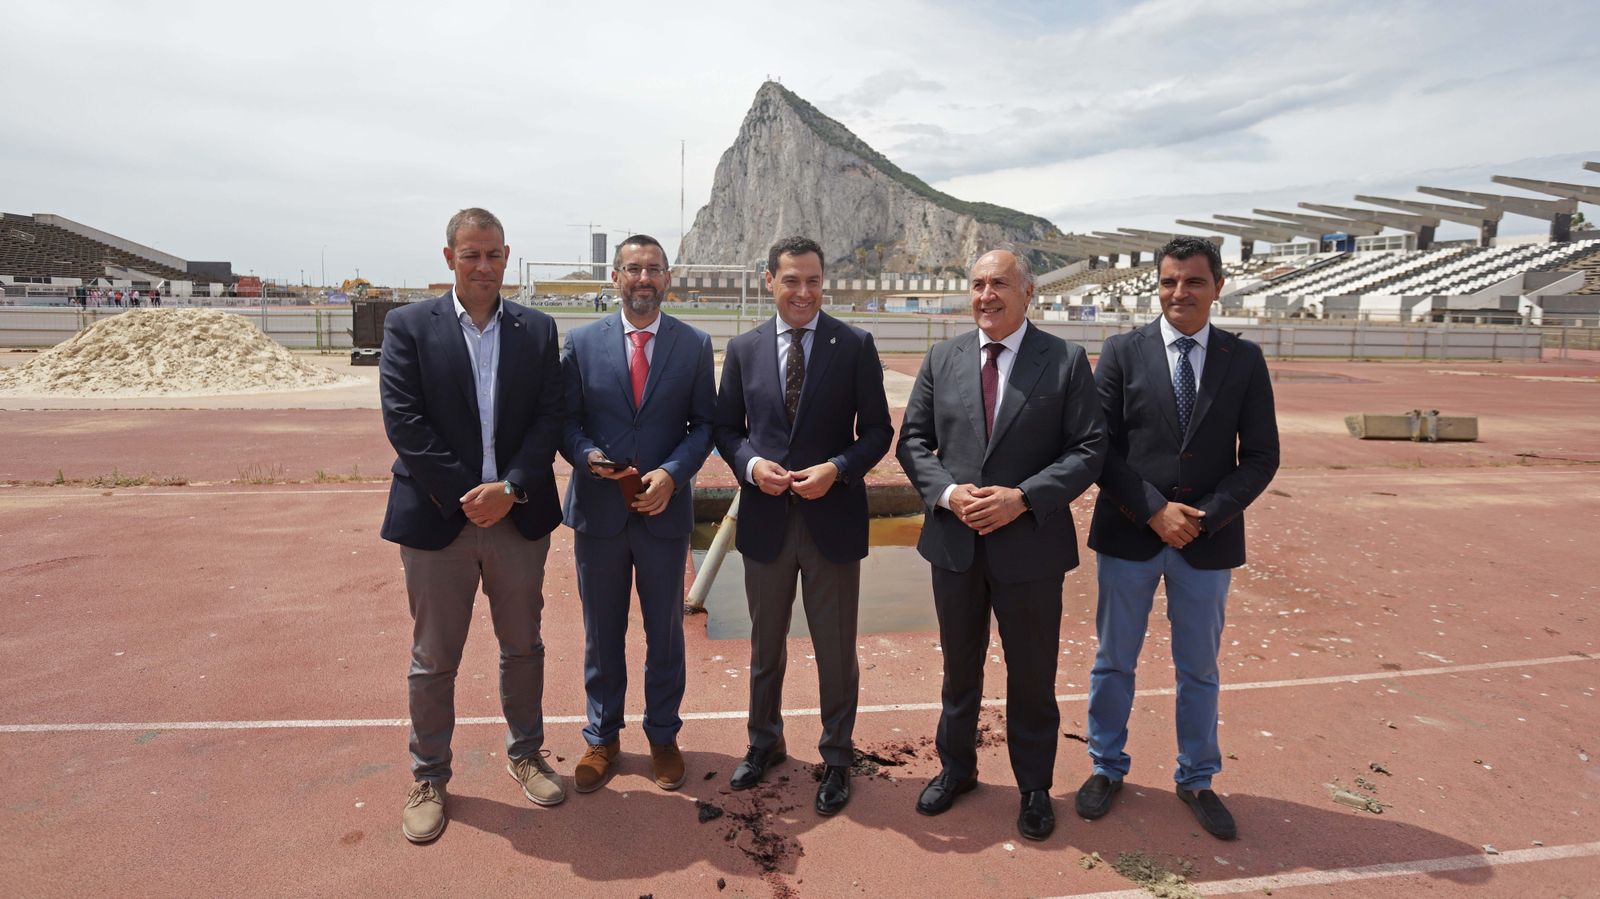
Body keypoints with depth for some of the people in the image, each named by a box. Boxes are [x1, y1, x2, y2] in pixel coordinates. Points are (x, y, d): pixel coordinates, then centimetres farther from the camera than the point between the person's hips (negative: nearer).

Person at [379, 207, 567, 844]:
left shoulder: (537, 330, 5)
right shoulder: (408, 326, -2)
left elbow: (548, 418, -1)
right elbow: (404, 420, -10)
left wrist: (511, 488, -14)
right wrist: (465, 496, -15)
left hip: (518, 516, 2)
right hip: (437, 517, -2)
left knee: (523, 647, 15)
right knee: (433, 659, 10)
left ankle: (526, 754, 35)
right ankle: (429, 776, 29)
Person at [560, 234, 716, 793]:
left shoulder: (694, 344, 0)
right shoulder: (582, 342, 1)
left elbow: (704, 423, 0)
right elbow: (567, 420, 3)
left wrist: (672, 473, -16)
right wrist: (589, 456, -18)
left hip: (665, 510, 0)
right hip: (598, 510, 1)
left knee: (665, 631, 13)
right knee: (601, 633, 14)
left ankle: (663, 736, 32)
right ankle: (602, 738, 32)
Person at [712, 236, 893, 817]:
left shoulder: (855, 345, -4)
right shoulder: (743, 349, 3)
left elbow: (877, 431, -2)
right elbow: (727, 427, 8)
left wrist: (837, 469, -18)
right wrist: (750, 464, -12)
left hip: (832, 518, -2)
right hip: (766, 518, 2)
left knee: (836, 650, 11)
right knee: (765, 645, 19)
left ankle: (836, 758, 32)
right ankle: (765, 742, 41)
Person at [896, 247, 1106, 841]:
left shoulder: (1066, 362, -5)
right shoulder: (942, 359, 3)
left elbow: (1089, 450, -8)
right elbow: (913, 441, 4)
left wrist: (1024, 497, -20)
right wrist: (948, 492, -13)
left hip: (1031, 544, -2)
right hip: (954, 543, 3)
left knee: (1032, 674, 12)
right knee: (959, 666, 19)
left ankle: (1035, 787, 33)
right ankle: (956, 767, 40)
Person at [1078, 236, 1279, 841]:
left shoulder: (1244, 360, 1)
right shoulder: (1123, 352, -3)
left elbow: (1260, 457, 0)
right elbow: (1101, 447, -6)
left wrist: (1205, 517, -13)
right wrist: (1155, 510, -16)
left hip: (1208, 540, 1)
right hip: (1129, 535, -1)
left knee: (1199, 669, 15)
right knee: (1113, 661, 12)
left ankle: (1197, 779, 34)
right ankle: (1107, 768, 31)